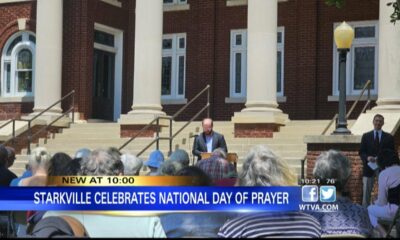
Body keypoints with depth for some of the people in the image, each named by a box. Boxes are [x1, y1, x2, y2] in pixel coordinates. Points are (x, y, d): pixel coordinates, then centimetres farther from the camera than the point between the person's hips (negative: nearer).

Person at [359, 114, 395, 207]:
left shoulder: (389, 137, 7)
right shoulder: (366, 136, 8)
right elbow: (361, 152, 5)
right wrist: (367, 157, -14)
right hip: (369, 167, 0)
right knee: (366, 192, 0)